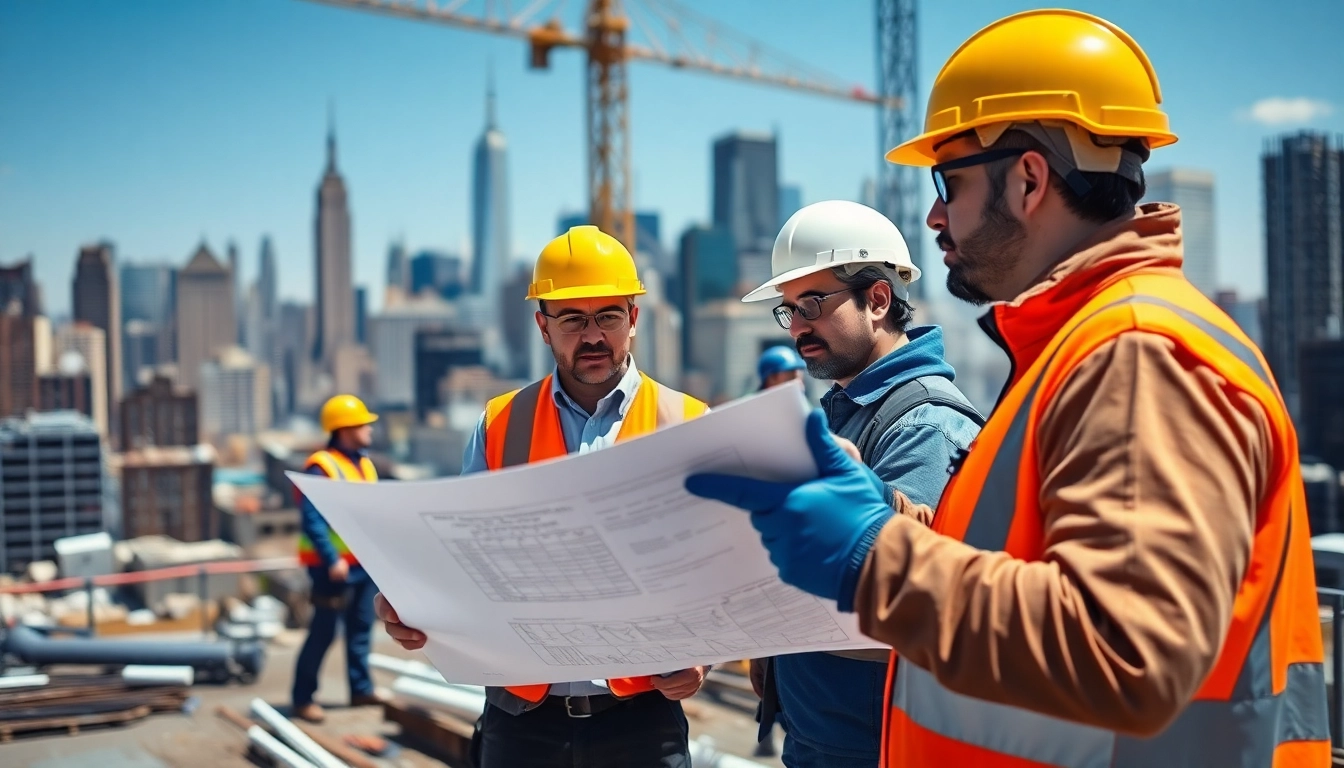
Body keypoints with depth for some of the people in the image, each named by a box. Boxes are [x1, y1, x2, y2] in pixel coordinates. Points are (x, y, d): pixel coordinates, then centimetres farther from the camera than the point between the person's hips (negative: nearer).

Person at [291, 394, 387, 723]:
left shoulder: (365, 463, 10)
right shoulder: (321, 467, -16)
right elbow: (313, 520, -21)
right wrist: (332, 560, -24)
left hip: (367, 563, 8)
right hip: (336, 566, -8)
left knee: (361, 629, 14)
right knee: (323, 633, -2)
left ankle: (362, 688, 25)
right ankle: (303, 697, 7)